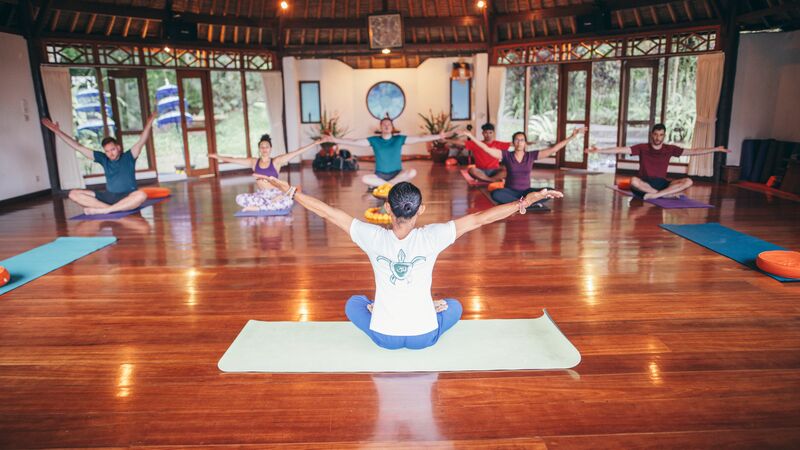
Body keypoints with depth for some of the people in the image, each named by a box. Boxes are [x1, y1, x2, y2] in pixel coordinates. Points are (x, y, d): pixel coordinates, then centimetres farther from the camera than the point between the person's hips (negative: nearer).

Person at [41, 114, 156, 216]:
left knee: (141, 195, -40)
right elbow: (78, 147, 13)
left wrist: (149, 123, -31)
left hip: (128, 197, -5)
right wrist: (57, 131, 11)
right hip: (109, 196, 5)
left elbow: (142, 141, -15)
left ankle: (102, 210, -32)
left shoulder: (128, 157, 0)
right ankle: (112, 209, -29)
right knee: (74, 194, -10)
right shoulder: (103, 158, 10)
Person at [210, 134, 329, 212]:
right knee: (239, 198, -24)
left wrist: (317, 142, -12)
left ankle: (257, 207, -21)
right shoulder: (254, 162, 8)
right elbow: (233, 160, 17)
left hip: (274, 193, -2)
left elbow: (298, 152, -8)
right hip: (259, 195, 2)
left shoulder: (276, 161, -2)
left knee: (288, 202, -35)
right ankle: (270, 204, -19)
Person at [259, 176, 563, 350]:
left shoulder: (373, 237, -17)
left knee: (353, 303, 30)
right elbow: (480, 219, -17)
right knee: (455, 305, 30)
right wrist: (525, 202, -10)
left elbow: (328, 212, -9)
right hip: (424, 336, 0)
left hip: (383, 336, 1)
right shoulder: (431, 238, -19)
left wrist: (290, 191, 1)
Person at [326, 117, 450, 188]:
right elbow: (354, 142, 0)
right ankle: (393, 185, -19)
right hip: (380, 175, 0)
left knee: (412, 172, -31)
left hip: (397, 174, 1)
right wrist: (335, 140, -9)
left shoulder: (399, 139, 2)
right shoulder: (374, 140, 3)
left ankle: (379, 185, -23)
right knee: (365, 179, -30)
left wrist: (438, 136, -9)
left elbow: (420, 138, -1)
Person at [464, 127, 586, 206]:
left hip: (526, 191, 1)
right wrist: (472, 137, -20)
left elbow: (553, 150, -2)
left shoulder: (531, 155, 0)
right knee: (495, 194, -35)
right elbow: (487, 149, -11)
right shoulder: (507, 155, -3)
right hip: (510, 191, -1)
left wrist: (571, 137, -7)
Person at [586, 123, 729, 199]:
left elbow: (693, 151, 8)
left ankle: (654, 195, -32)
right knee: (634, 181, -38)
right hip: (644, 183, -3)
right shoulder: (642, 148, -3)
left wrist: (715, 149, 4)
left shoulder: (670, 149, 4)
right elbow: (621, 150, -12)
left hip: (662, 183, 3)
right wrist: (598, 150, -22)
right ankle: (669, 194, -28)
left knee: (688, 181, -21)